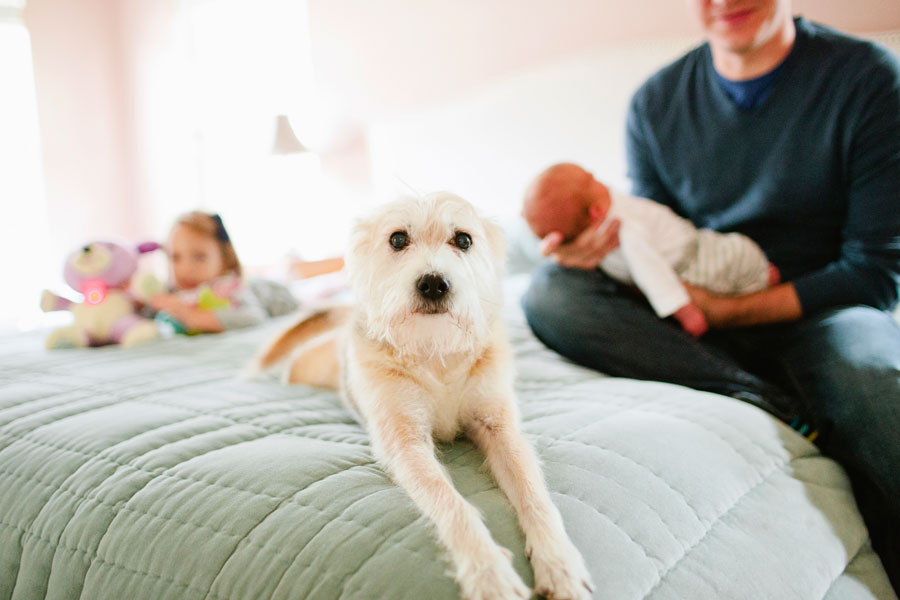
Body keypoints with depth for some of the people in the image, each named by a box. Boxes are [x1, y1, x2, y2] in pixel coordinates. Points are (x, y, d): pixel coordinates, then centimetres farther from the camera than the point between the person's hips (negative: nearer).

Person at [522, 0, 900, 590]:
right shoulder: (657, 102, 3)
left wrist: (728, 310, -17)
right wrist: (599, 250, -16)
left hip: (822, 314, -3)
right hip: (694, 316, 4)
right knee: (552, 291, -20)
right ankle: (803, 413, -27)